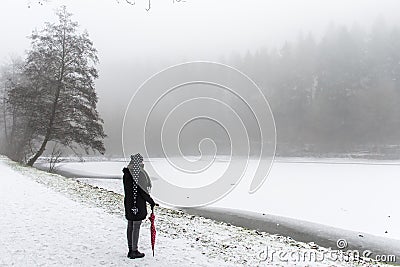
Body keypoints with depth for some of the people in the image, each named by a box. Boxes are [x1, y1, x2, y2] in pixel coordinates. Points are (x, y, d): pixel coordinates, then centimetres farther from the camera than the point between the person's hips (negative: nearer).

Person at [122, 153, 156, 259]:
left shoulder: (126, 173, 4)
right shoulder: (139, 174, -20)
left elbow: (127, 190, 11)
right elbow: (143, 191, -18)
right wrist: (151, 202, -7)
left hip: (128, 202, 8)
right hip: (138, 204, -8)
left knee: (130, 226, 15)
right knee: (136, 227, 2)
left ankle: (130, 250, 25)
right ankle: (134, 251, 11)